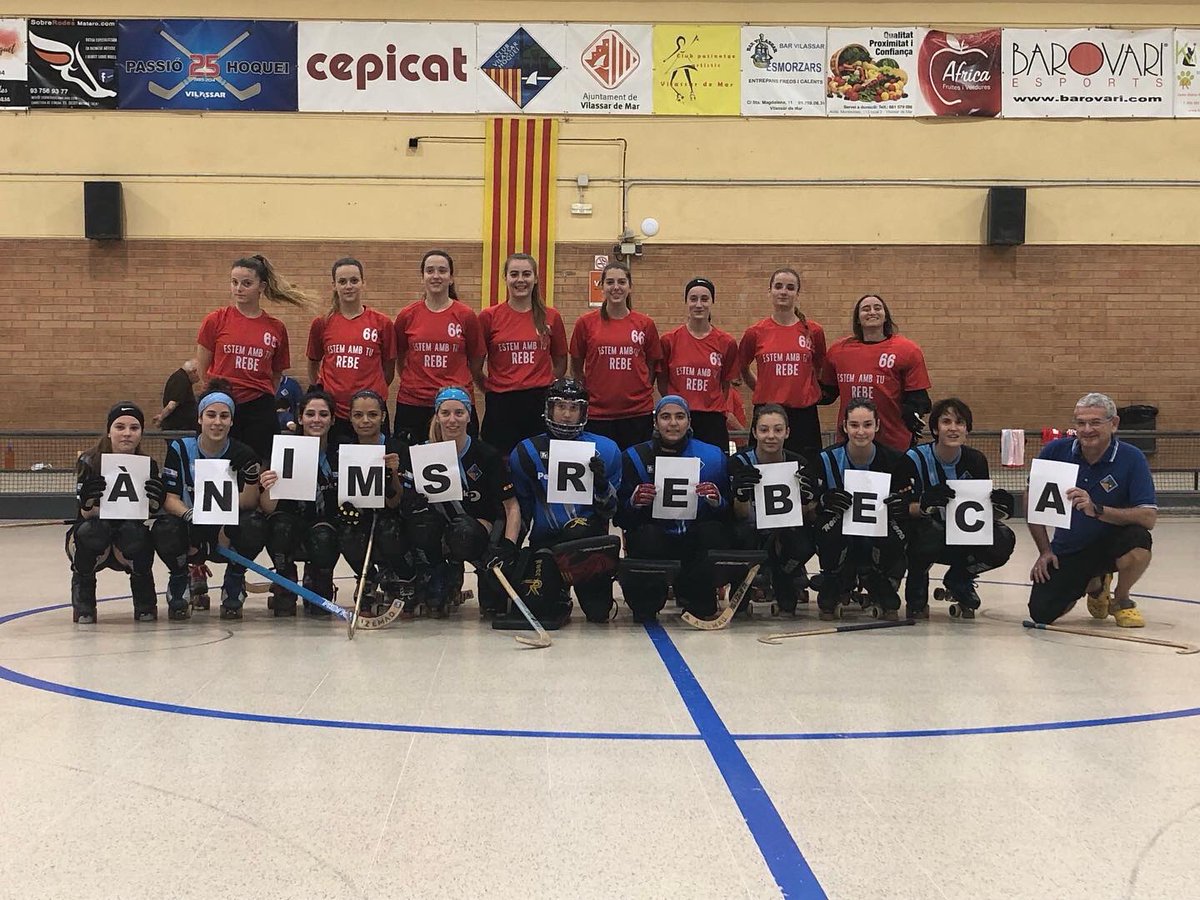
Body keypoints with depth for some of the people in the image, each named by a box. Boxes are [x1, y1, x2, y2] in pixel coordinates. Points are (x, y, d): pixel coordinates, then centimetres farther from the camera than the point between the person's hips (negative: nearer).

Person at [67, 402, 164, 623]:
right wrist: (88, 503, -43)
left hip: (129, 547, 2)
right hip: (89, 541, -1)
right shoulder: (89, 462, -14)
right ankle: (82, 589, -6)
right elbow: (86, 514, -20)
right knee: (94, 529, -34)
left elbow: (147, 514, -11)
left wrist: (153, 503, -33)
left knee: (134, 531, -32)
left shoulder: (148, 465, -8)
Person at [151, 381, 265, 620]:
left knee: (254, 524, -32)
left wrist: (252, 480, -34)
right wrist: (190, 516, -31)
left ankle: (233, 585, -5)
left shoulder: (243, 454, -6)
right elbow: (169, 498, -11)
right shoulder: (180, 449, -6)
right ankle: (180, 582, 1)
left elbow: (248, 505, -14)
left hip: (227, 531, 0)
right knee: (164, 529, -33)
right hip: (191, 529, 0)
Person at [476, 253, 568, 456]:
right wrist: (488, 389, 1)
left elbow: (560, 362, 16)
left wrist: (545, 388, 6)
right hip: (501, 404, -1)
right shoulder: (489, 317, 2)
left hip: (540, 403, 1)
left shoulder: (551, 317, 6)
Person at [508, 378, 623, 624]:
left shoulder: (605, 450, 0)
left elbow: (610, 511, 1)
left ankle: (596, 593, -10)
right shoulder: (526, 452, 3)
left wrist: (602, 484, -19)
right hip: (545, 538, 1)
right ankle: (559, 590, 18)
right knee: (540, 608, -21)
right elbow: (519, 506, 10)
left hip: (590, 532, -1)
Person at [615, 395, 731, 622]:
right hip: (654, 540, -1)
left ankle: (696, 599, 0)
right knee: (648, 535, -34)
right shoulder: (636, 457, 4)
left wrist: (716, 501, -19)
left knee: (713, 533, -30)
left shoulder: (712, 456, 6)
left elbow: (729, 512, 2)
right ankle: (646, 601, -1)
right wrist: (634, 502, -21)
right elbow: (620, 517, 0)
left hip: (695, 542, 1)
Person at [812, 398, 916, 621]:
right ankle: (830, 598, -4)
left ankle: (886, 598, 1)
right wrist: (826, 501, -31)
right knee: (830, 529, -34)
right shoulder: (827, 459, -8)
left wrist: (903, 506, -28)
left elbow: (910, 506, -3)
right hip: (840, 543, 0)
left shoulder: (894, 460, -7)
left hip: (879, 539, 0)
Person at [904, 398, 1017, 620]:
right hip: (923, 538, -3)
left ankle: (959, 581, 9)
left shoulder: (975, 460, -4)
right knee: (931, 531, -38)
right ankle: (916, 594, -3)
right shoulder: (916, 458, -16)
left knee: (1003, 540, -23)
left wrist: (998, 507, -24)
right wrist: (924, 504, -43)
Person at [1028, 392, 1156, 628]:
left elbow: (1149, 517, -24)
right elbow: (1033, 502, 2)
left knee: (1138, 539, -35)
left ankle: (1121, 600, -1)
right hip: (1067, 549, 2)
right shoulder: (1056, 451, -9)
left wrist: (1097, 510, -35)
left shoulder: (1132, 458, -16)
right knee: (1041, 613, -13)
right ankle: (1094, 585, 23)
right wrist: (1045, 550, -4)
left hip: (1109, 544, -2)